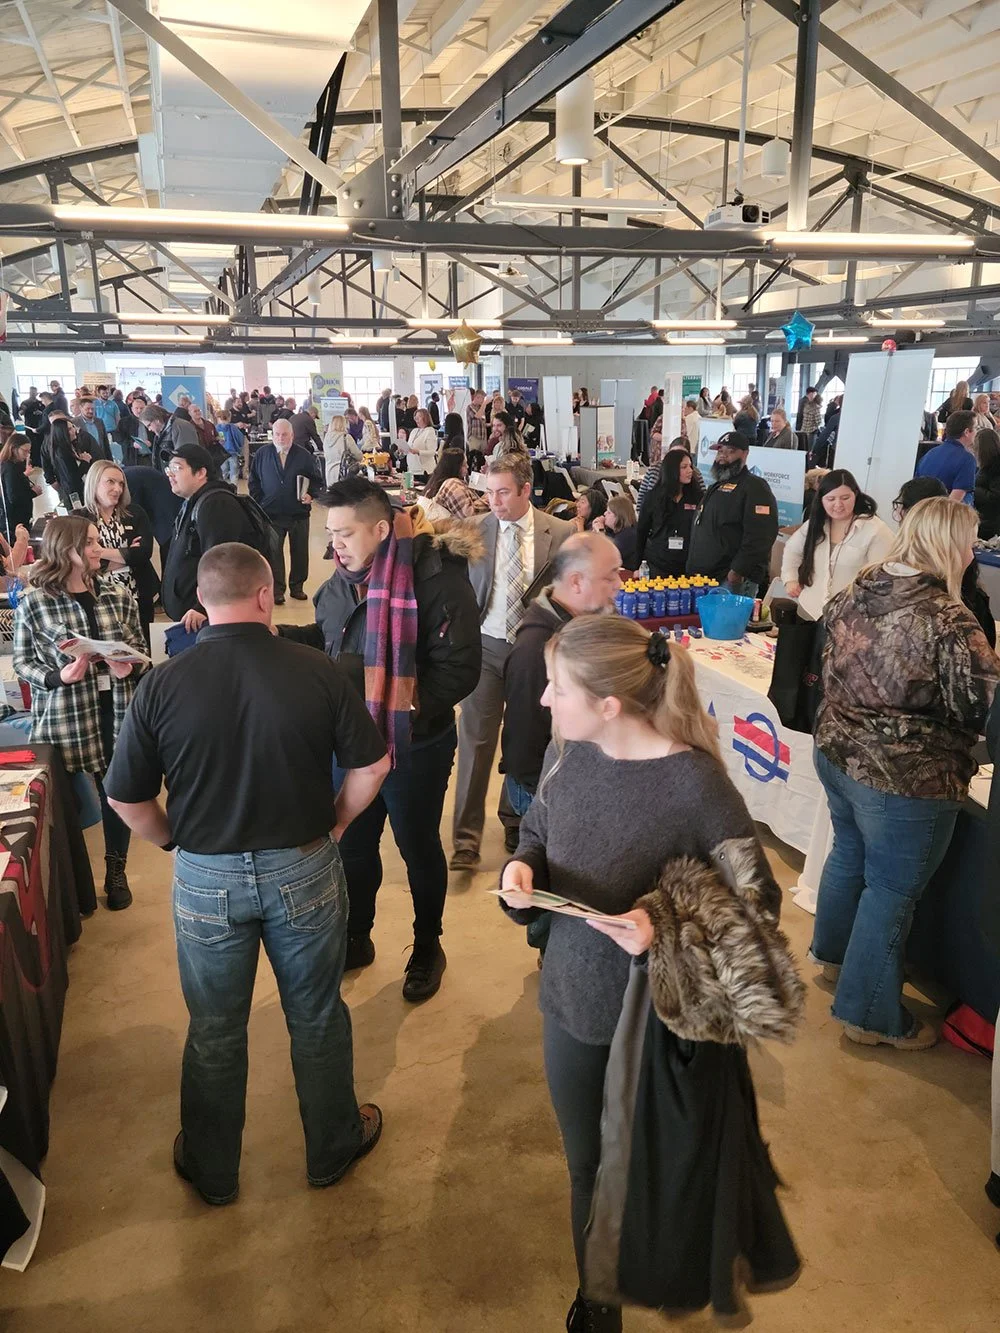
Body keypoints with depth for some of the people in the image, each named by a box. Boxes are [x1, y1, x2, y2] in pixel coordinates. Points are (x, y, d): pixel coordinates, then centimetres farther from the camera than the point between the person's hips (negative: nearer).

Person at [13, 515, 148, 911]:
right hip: (62, 718, -2)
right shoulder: (34, 602, -7)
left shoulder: (119, 595, 1)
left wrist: (129, 668, -15)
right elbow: (22, 662, -2)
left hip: (116, 711, 3)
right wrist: (59, 677, -19)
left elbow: (140, 650, 7)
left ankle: (116, 872, 33)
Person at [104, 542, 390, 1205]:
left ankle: (212, 1171, 41)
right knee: (317, 1018, 20)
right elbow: (373, 765, -8)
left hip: (206, 878, 1)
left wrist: (177, 840, 11)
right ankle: (334, 1147, 41)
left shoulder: (163, 684, -13)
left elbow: (127, 798, -6)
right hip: (304, 870, 0)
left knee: (214, 1031, 21)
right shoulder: (318, 672, -15)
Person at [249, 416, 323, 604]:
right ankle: (277, 590, 9)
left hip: (299, 513, 0)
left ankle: (297, 587, 21)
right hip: (271, 513, 0)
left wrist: (311, 494, -11)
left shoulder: (304, 455, 1)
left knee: (300, 552, 8)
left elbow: (317, 480, 7)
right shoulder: (262, 454, 3)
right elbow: (253, 481, 10)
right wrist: (259, 502, 1)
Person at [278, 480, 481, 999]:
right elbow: (323, 638, 15)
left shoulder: (437, 576, -22)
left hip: (413, 745, -6)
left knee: (418, 848, 14)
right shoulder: (343, 578, 1)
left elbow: (460, 668, -23)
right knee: (352, 846, 20)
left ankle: (427, 948, 38)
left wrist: (407, 706, -32)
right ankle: (356, 939, 44)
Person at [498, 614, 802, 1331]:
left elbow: (758, 903, -17)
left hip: (662, 1024, -4)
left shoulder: (695, 785, -26)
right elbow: (538, 832, 7)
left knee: (666, 1177, 21)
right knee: (588, 1169, 25)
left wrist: (666, 930, -32)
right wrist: (521, 871, -14)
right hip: (573, 1004, 5)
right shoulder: (569, 752, -10)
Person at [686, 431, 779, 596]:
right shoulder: (716, 487, 23)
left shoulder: (755, 488, -8)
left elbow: (759, 536, -20)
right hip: (705, 576, 9)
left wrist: (738, 571, -24)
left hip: (734, 581, -9)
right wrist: (693, 569, 21)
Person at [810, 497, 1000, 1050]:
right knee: (890, 890, 9)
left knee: (848, 854, 27)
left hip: (836, 753, 8)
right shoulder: (948, 620, -25)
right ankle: (869, 1014, 26)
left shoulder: (855, 592, -2)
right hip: (904, 780, -8)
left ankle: (834, 953, 50)